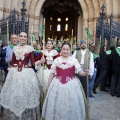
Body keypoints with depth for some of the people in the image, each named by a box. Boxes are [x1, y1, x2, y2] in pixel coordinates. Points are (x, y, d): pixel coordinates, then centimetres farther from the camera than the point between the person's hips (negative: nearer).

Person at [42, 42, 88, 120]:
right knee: (57, 103, 5)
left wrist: (85, 73, -24)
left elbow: (80, 71, -3)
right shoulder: (56, 60, 9)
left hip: (71, 84, -1)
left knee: (70, 103, 3)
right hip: (57, 84, 1)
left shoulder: (74, 60, 4)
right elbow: (52, 73, 9)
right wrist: (49, 84, 7)